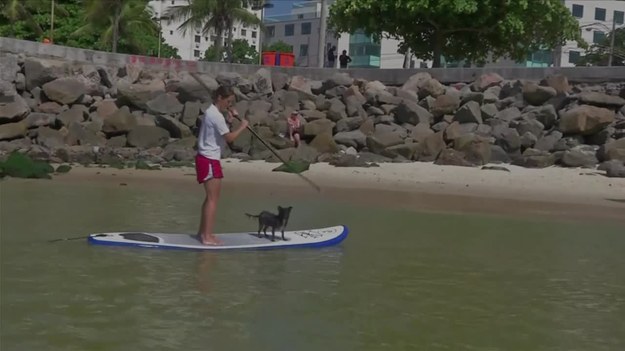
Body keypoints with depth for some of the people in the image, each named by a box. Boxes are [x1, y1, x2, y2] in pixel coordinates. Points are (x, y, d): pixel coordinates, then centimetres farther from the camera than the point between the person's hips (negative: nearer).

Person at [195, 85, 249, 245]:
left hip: (207, 158, 11)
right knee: (213, 198, -9)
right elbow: (229, 137, -21)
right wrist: (242, 126, -8)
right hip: (209, 160, -11)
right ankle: (207, 237, -10)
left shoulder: (211, 112, 15)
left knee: (211, 197, 17)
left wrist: (230, 118, 11)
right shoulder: (215, 115, -17)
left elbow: (221, 131, 21)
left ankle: (203, 232, 24)